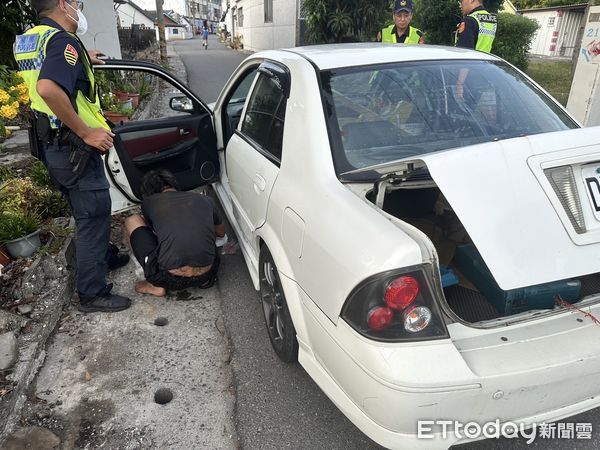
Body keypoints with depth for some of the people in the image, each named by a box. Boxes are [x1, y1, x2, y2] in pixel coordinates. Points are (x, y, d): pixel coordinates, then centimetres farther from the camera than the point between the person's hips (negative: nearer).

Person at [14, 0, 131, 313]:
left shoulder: (28, 39, 10)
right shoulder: (63, 40, -19)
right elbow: (48, 88, -36)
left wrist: (81, 59, 24)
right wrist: (86, 132, -28)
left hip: (50, 144, 10)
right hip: (73, 147, -9)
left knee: (86, 212, 24)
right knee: (93, 215, 0)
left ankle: (105, 257, 44)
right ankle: (92, 294, 10)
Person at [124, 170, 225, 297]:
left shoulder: (148, 202, 10)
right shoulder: (205, 200, 14)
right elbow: (221, 232, 33)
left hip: (170, 278, -3)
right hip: (204, 276, 3)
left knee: (132, 221, 17)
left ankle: (155, 285, 15)